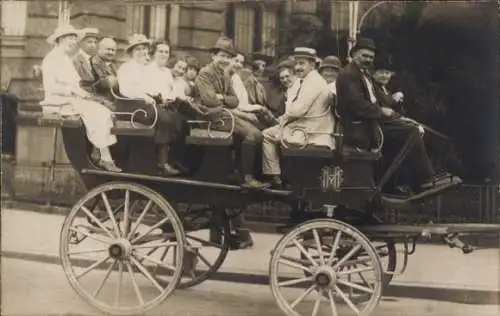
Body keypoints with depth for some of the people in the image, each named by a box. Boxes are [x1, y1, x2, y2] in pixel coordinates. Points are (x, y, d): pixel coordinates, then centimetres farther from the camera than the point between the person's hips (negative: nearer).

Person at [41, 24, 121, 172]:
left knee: (104, 112, -12)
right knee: (97, 113, -24)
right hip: (60, 100, -8)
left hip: (73, 98, 8)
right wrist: (73, 90, -22)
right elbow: (49, 86, -17)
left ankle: (105, 157, -19)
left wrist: (82, 92, -4)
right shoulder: (51, 58, -5)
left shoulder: (67, 59, 23)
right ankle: (105, 157, -20)